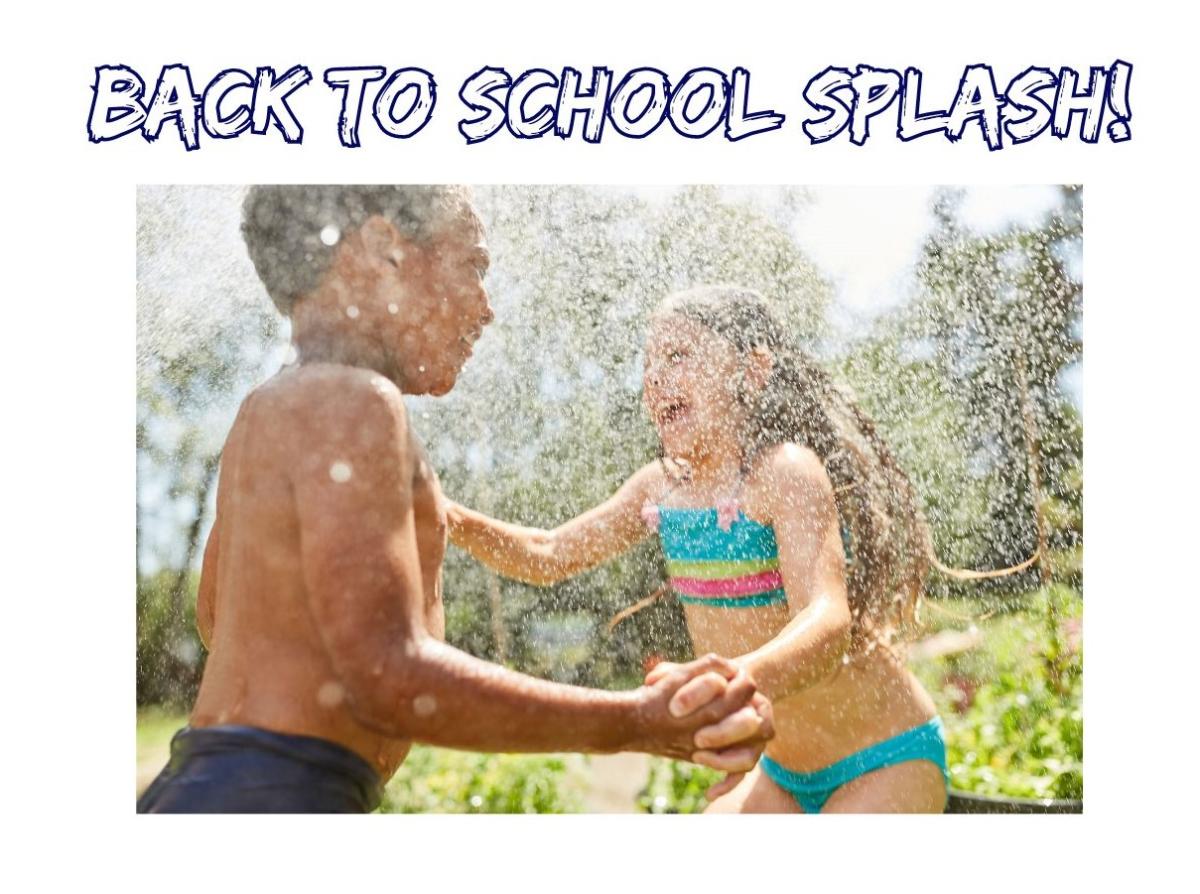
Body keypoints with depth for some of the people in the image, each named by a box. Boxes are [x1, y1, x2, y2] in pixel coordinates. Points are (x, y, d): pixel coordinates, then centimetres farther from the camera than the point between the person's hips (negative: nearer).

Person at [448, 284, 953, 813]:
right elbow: (549, 557, 8)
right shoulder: (663, 485, 0)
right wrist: (449, 517, -9)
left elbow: (828, 625, -38)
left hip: (887, 763, -7)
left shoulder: (787, 472, -22)